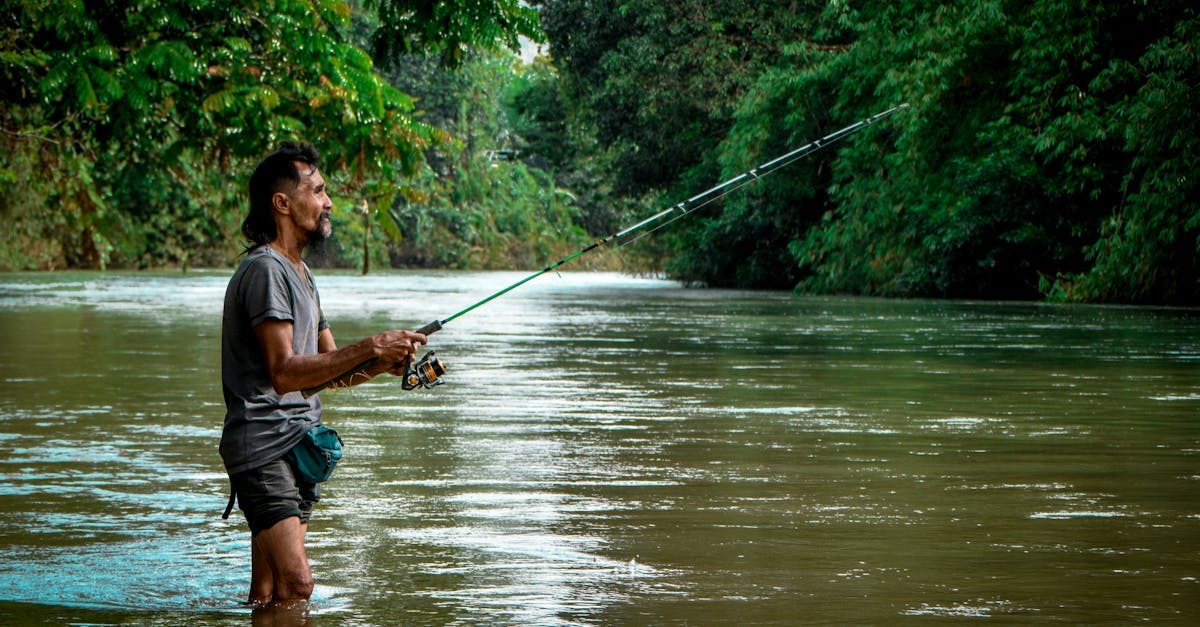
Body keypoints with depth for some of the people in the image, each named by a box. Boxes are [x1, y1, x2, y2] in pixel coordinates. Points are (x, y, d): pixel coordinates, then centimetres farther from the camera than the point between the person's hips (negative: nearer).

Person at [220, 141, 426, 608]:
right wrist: (370, 349, -21)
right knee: (294, 583, -18)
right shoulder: (264, 269, -12)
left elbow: (332, 369, 21)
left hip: (297, 444, 10)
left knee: (270, 592, 9)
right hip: (264, 446, -10)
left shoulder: (300, 273, 20)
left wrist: (382, 364, 0)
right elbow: (283, 373, -22)